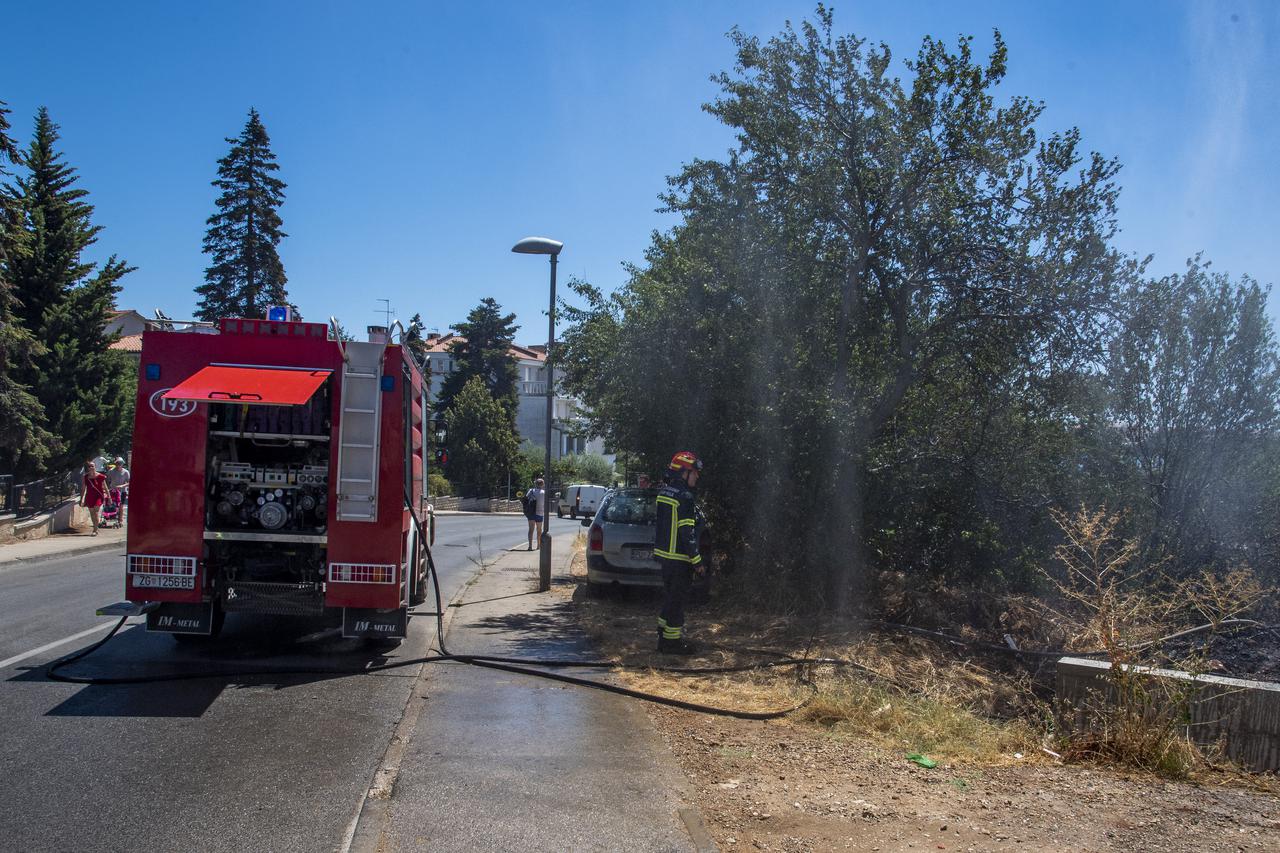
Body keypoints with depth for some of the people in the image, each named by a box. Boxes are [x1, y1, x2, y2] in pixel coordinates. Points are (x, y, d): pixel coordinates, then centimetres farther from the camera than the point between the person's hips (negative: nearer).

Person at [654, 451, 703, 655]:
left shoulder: (663, 492, 11)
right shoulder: (684, 497, -18)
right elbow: (686, 531, -20)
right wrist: (696, 560, -15)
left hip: (663, 553, 9)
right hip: (679, 558, -9)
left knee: (669, 596, 18)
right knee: (677, 599, -1)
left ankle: (663, 636, 25)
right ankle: (673, 641, 4)